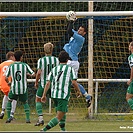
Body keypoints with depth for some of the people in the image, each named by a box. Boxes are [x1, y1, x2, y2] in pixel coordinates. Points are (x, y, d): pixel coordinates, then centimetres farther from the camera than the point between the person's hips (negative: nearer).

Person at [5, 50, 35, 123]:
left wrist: (8, 82, 23)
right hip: (23, 89, 0)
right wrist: (28, 73, 23)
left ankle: (9, 117, 13)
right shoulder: (25, 65, -5)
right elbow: (33, 74, 0)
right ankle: (27, 118, 9)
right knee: (25, 103, 22)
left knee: (9, 101, 24)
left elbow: (6, 78, 0)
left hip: (14, 88, 0)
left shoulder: (11, 66, -3)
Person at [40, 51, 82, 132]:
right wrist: (78, 91, 6)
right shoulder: (70, 69, -2)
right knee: (59, 117, -8)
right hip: (64, 95, -6)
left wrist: (44, 95, 4)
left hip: (54, 95, 6)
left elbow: (48, 83, 3)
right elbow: (74, 82, -10)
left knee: (64, 111, 28)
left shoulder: (54, 69, 11)